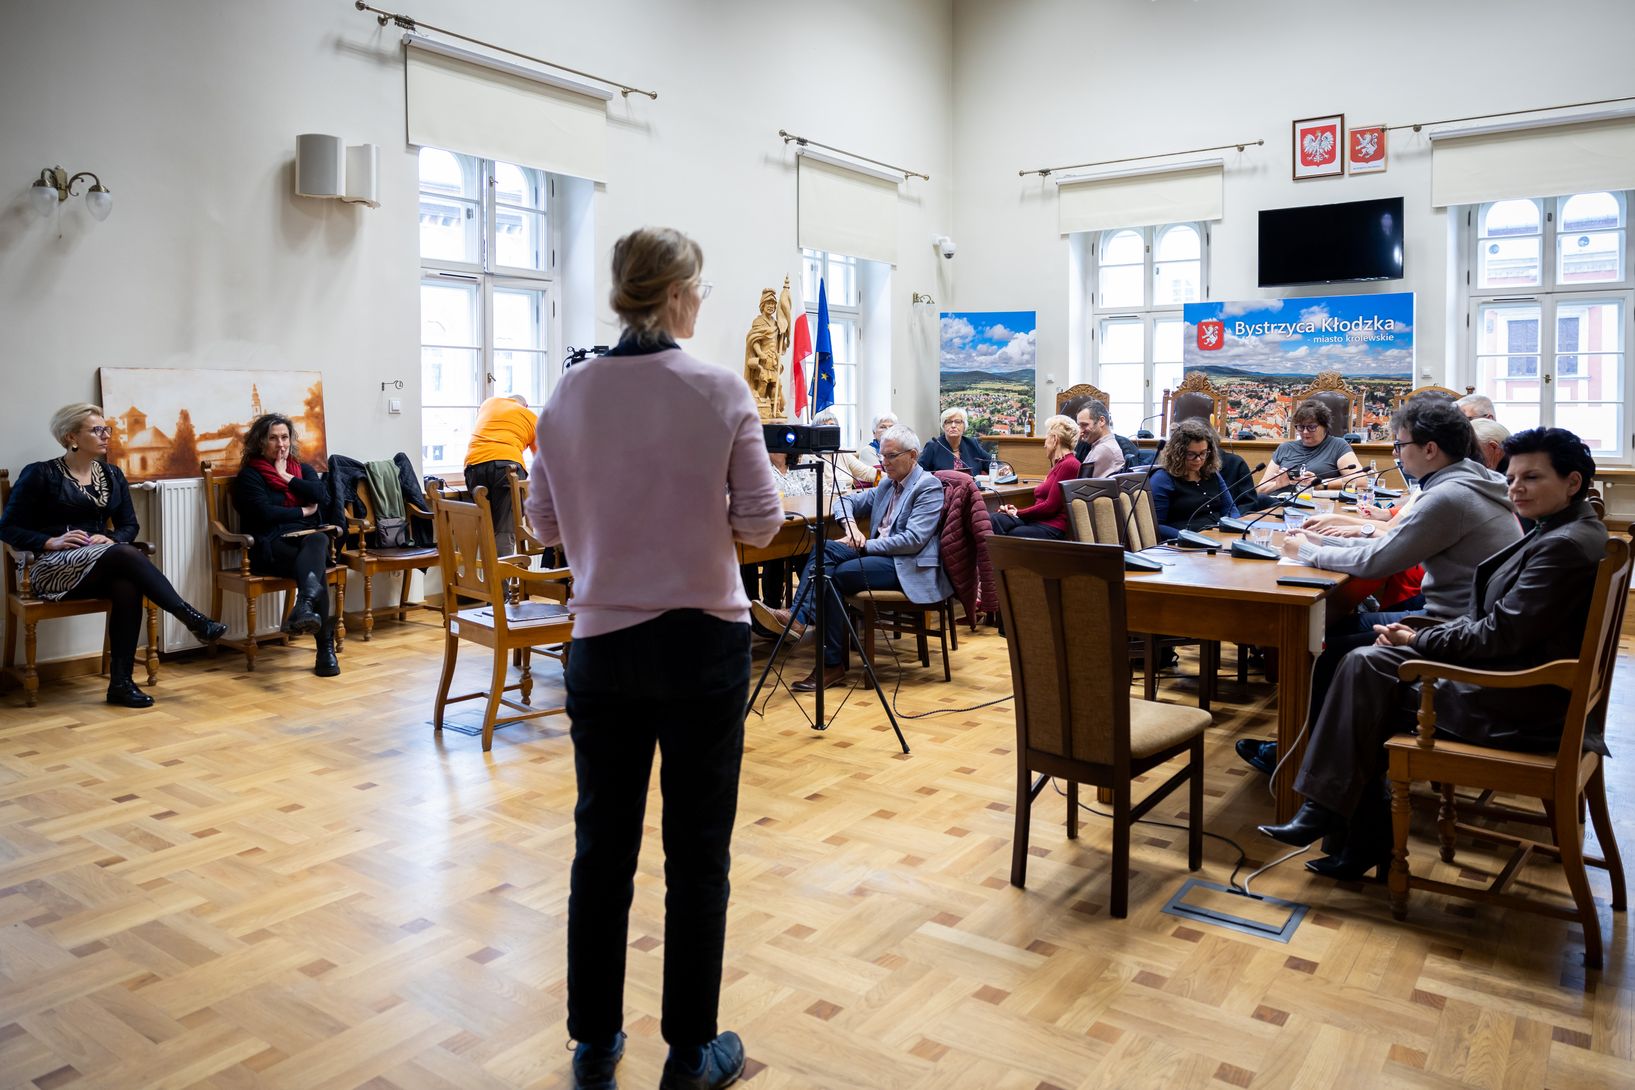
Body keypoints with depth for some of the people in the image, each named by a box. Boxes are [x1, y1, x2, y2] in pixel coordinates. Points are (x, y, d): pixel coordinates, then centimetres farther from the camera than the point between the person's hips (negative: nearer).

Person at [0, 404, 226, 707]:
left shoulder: (112, 475, 14)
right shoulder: (40, 474, 0)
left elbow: (129, 525, 14)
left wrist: (111, 539, -8)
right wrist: (52, 541, -16)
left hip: (103, 568, 4)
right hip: (54, 568, -4)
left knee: (128, 586, -34)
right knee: (126, 555, -34)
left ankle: (121, 682, -33)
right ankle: (195, 621, -38)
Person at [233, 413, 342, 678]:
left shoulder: (303, 470, 24)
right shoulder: (249, 475, 10)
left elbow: (319, 493, 1)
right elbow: (264, 513, -7)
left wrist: (285, 476, 3)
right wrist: (303, 512, 2)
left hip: (308, 539, 3)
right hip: (271, 544, -3)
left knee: (319, 540, -37)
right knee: (316, 568, -35)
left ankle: (304, 607, -58)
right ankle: (325, 646, -49)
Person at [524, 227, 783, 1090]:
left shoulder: (570, 394, 0)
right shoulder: (720, 389, -9)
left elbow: (543, 521, 7)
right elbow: (760, 523, -7)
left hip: (603, 644, 3)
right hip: (704, 641, -3)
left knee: (603, 843, 15)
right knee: (697, 850, 9)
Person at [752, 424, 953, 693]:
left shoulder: (929, 486, -7)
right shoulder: (887, 484, 18)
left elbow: (913, 540, -17)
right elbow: (848, 501, 24)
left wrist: (866, 544, -15)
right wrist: (851, 527, 1)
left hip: (909, 565, -8)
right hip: (878, 551, 8)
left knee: (836, 575, -23)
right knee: (826, 550, -17)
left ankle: (831, 665, -19)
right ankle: (797, 617, -35)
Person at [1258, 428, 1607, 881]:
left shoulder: (1566, 546, -19)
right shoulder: (1558, 533, 13)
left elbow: (1500, 635, -21)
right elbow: (1491, 615, 13)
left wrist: (1418, 640, -8)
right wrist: (1422, 634, 0)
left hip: (1520, 702, -9)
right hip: (1513, 675, 10)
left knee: (1368, 673, -11)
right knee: (1366, 663, -2)